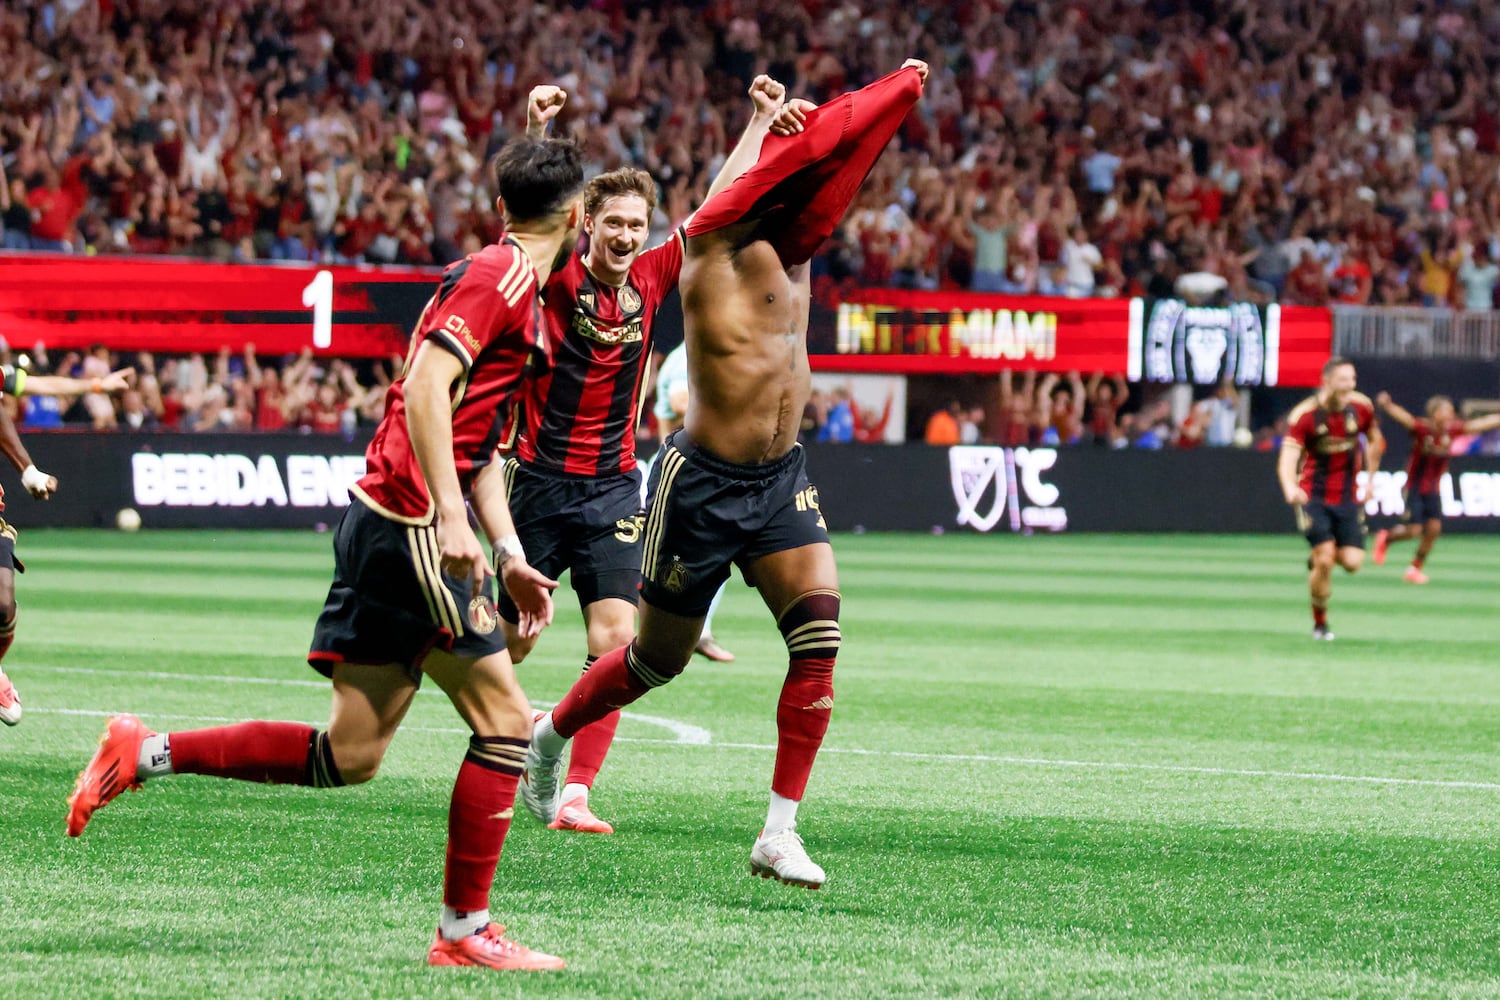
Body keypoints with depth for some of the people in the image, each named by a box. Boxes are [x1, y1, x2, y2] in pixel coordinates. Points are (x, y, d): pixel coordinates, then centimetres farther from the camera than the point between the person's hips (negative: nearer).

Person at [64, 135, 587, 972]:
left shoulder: (518, 291, 20)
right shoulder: (501, 278, -10)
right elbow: (427, 385, -23)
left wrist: (510, 556, 19)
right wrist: (451, 515, -27)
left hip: (385, 528, 10)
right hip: (409, 526, -10)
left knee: (351, 754, 9)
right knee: (507, 722, -5)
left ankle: (145, 754, 14)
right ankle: (467, 929, 0)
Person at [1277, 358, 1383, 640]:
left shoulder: (1361, 407, -4)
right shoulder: (1304, 415, -16)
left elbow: (1374, 441, 16)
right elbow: (1287, 459, -24)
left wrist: (1370, 479, 15)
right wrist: (1290, 489, -44)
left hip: (1348, 497, 3)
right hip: (1314, 496, -3)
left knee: (1352, 562, -7)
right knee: (1324, 560, -13)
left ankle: (1319, 559, 30)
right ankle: (1320, 623, 8)